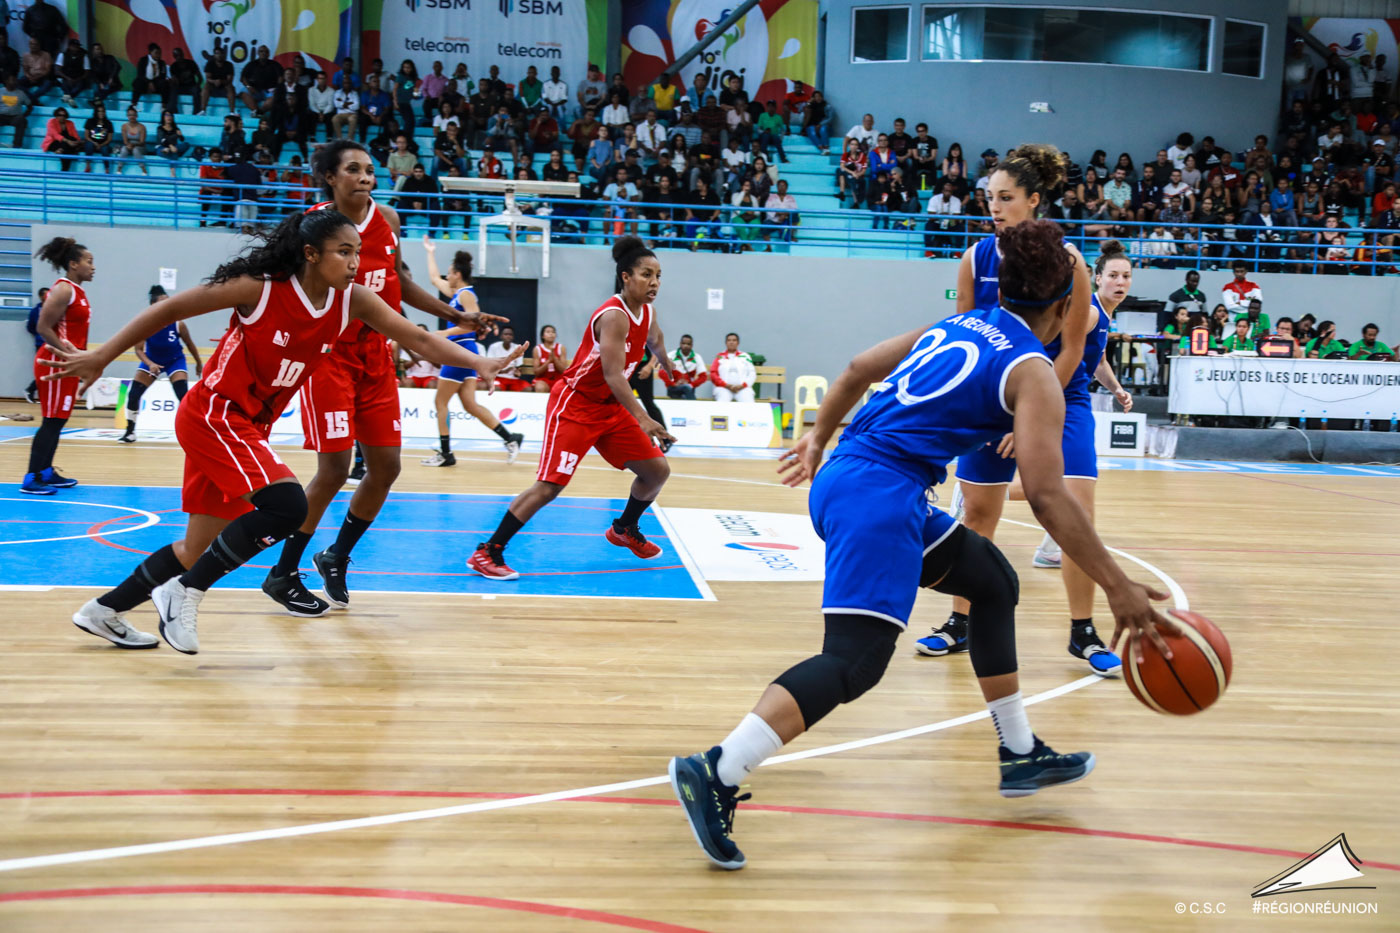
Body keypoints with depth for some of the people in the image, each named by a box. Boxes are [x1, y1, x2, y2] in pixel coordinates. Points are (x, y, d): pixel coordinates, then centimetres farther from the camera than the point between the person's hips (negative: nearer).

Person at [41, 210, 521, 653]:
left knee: (202, 547, 14)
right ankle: (185, 593, -12)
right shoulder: (261, 288, -19)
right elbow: (170, 309, -11)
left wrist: (480, 363, -22)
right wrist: (101, 357, -9)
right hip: (212, 415, -7)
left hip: (250, 428, 7)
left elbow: (419, 338, -7)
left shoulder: (353, 301, -5)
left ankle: (104, 610, 31)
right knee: (286, 505, -26)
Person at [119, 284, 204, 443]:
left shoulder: (178, 324, -24)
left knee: (183, 395, -19)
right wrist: (150, 364, -39)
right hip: (151, 360, 1)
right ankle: (130, 431, 12)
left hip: (175, 360, -1)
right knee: (133, 394, -6)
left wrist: (199, 363, 5)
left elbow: (189, 344, -6)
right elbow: (139, 349, -21)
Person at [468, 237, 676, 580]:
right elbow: (612, 375, -33)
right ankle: (487, 552, -12)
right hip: (574, 404, -9)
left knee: (657, 470, 8)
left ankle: (624, 529, 33)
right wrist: (642, 419, -42)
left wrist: (668, 366, 46)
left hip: (610, 407, 9)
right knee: (550, 485, -18)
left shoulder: (648, 313, 2)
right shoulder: (614, 316, -24)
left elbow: (654, 341, 28)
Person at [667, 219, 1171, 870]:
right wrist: (1119, 588, -10)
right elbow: (1047, 496, -13)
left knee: (992, 580, 23)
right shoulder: (1033, 373, -3)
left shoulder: (958, 324, 19)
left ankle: (1021, 755, 30)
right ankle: (717, 773, -29)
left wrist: (820, 437, 36)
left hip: (843, 476, 10)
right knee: (855, 661, -17)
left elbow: (859, 368, 25)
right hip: (880, 494, -10)